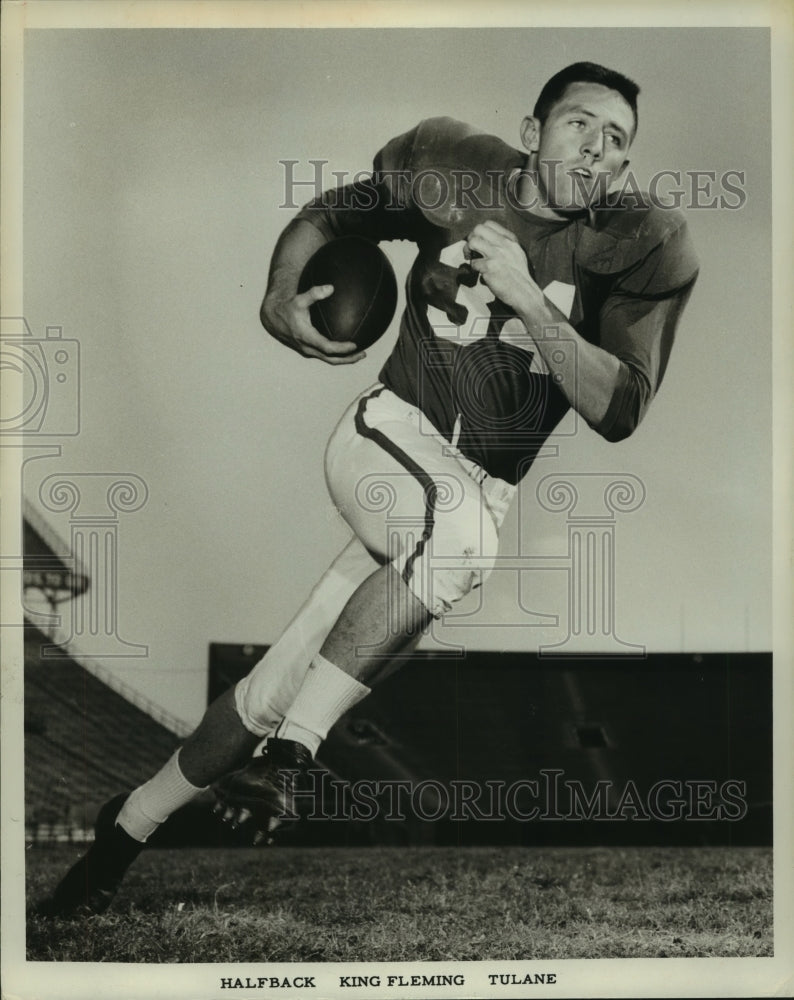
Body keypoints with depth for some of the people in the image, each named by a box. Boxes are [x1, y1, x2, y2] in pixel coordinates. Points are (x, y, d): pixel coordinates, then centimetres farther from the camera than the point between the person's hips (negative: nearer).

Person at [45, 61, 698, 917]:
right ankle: (287, 753, -27)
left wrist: (528, 299, -23)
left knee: (279, 686, -5)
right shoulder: (450, 173, -4)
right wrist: (282, 295, -9)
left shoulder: (638, 248, -7)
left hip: (480, 495, 2)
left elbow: (619, 412, -15)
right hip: (386, 436, -2)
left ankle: (126, 828, 13)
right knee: (462, 526, -37)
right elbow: (325, 216, 12)